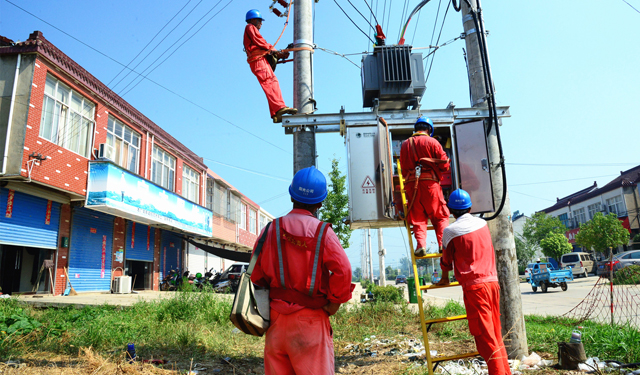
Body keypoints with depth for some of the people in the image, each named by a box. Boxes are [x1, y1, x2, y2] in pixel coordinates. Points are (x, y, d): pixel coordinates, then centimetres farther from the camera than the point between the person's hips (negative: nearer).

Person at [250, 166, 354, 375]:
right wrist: (334, 303, -5)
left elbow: (256, 274, 6)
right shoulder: (323, 232, -8)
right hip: (310, 321, -4)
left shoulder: (270, 230, 3)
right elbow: (342, 270, -18)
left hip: (275, 320, 4)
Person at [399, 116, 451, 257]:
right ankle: (443, 244, -1)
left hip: (411, 183, 3)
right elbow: (444, 165, 1)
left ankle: (421, 245, -9)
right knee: (440, 215, 8)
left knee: (417, 217, 5)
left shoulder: (405, 144, 12)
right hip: (430, 182, -2)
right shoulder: (432, 142, 2)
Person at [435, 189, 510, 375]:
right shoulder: (482, 224, 10)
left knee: (485, 338, -2)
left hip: (474, 286, -6)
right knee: (496, 335, 16)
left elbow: (447, 260, 6)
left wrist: (444, 278, 25)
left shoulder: (451, 231, -6)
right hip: (492, 282, 6)